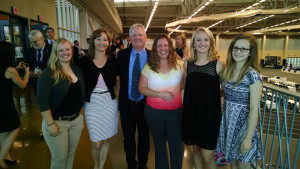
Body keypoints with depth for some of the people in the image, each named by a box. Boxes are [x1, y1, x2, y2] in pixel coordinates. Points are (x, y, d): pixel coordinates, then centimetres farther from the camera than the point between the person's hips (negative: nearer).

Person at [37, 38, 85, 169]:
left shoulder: (77, 70, 4)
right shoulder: (49, 73, -13)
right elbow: (42, 100, -16)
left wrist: (78, 114, 10)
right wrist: (50, 124, -17)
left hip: (76, 120, 5)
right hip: (57, 122, -5)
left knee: (71, 153, 19)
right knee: (59, 158, 8)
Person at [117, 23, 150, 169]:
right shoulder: (122, 54, -3)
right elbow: (118, 74, 4)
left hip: (145, 104, -1)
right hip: (127, 103, 1)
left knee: (144, 136, 18)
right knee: (128, 137, 18)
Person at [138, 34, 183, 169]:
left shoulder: (180, 64, -3)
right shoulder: (149, 66, -3)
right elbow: (141, 88, -5)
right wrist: (160, 94, -17)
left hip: (176, 111, 0)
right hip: (154, 112, 1)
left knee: (176, 144, 14)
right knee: (159, 143, 21)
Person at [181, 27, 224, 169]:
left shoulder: (218, 64, -7)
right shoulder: (187, 64, 2)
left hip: (210, 114, -3)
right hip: (191, 112, 3)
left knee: (207, 157, 3)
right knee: (195, 149, 19)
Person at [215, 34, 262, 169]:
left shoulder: (252, 75, -17)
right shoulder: (227, 70, 2)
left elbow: (254, 109, -17)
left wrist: (248, 138, -17)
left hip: (243, 123, -5)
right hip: (227, 121, 5)